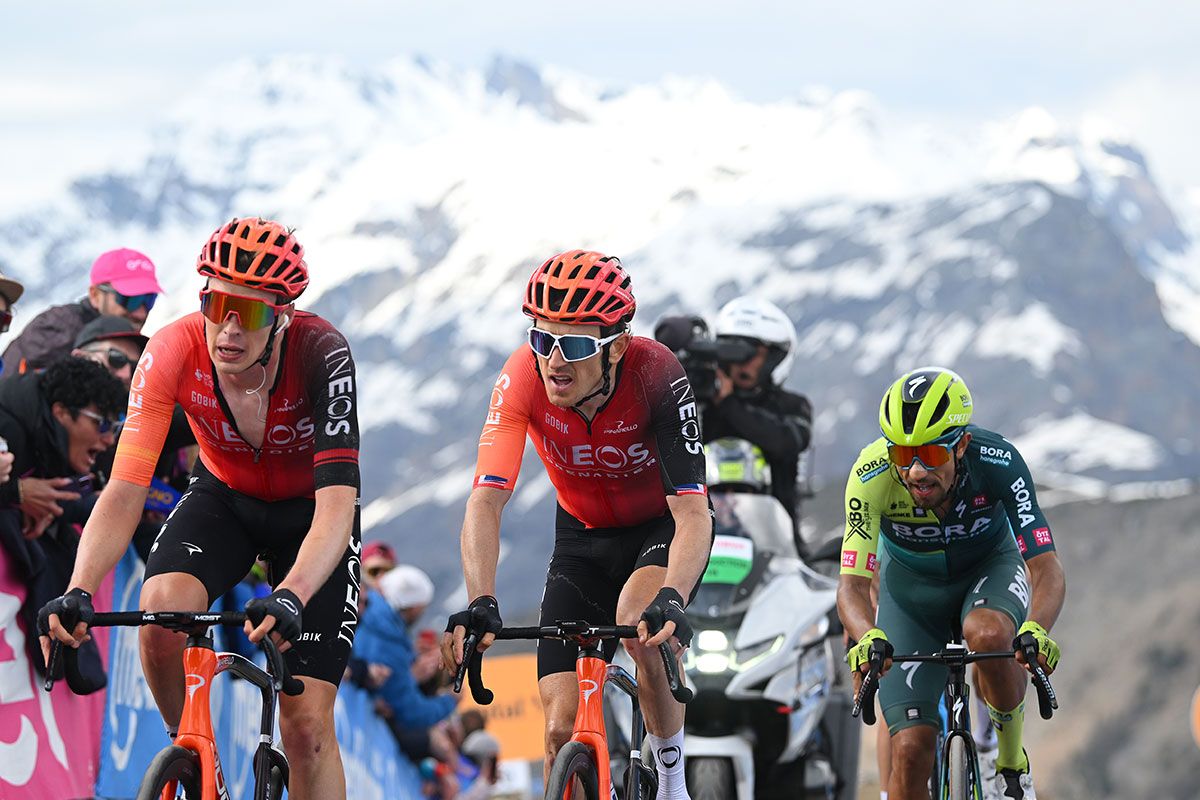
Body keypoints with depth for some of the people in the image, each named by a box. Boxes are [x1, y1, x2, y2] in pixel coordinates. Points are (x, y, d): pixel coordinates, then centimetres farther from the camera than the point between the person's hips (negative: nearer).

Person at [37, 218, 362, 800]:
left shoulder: (320, 353, -34)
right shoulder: (172, 353, -28)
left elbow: (337, 501, -42)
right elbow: (124, 490, -32)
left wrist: (290, 598, -59)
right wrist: (78, 593, -49)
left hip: (309, 512, -2)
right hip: (224, 498, 2)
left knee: (306, 724, -12)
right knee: (161, 613, -30)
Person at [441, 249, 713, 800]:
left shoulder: (656, 374, -32)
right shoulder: (524, 377, -27)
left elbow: (692, 513, -38)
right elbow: (485, 502, -32)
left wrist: (671, 601, -55)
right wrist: (480, 605, -47)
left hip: (663, 527, -3)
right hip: (584, 537, 3)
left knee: (640, 625, -35)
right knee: (563, 730, -8)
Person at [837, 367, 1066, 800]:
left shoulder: (998, 462, -32)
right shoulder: (872, 474, -32)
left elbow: (1047, 570, -36)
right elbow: (852, 585, -35)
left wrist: (1035, 631, -57)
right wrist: (869, 639, -57)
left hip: (987, 566, -1)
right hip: (912, 585, 1)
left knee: (989, 636, -36)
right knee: (911, 749, -12)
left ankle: (1012, 759, -11)